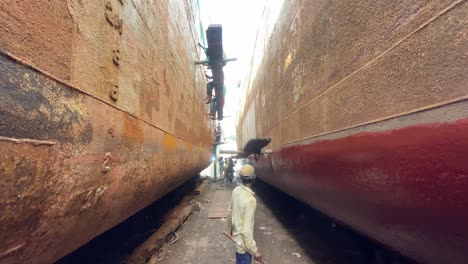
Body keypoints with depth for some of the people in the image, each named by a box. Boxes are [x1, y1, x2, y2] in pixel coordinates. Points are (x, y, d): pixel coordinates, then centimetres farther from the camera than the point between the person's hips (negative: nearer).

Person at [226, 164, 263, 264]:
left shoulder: (236, 190, -8)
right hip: (243, 240, -7)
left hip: (236, 233, 7)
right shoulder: (250, 200, -32)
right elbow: (246, 229, -29)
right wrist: (255, 250, -21)